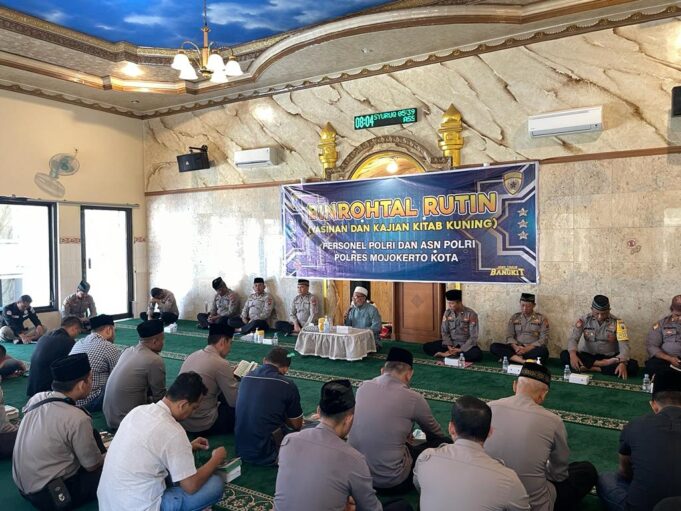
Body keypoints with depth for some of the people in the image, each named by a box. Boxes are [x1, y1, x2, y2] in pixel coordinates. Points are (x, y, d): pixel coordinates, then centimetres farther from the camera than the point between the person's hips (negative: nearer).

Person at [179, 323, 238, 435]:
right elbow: (235, 401, -15)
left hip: (181, 419, 8)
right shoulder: (221, 364, -19)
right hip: (201, 426, -8)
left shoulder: (192, 355, 4)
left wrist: (230, 374, 13)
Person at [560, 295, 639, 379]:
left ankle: (590, 368, -26)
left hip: (610, 358, 0)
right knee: (564, 355, -26)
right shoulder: (584, 320, -6)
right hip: (588, 356, 0)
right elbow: (573, 338, -13)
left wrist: (622, 363, -36)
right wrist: (573, 354, -35)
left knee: (633, 366, -29)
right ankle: (602, 364, -22)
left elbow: (624, 345, -17)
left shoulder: (617, 322, -9)